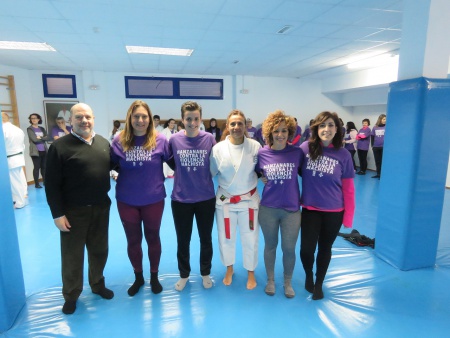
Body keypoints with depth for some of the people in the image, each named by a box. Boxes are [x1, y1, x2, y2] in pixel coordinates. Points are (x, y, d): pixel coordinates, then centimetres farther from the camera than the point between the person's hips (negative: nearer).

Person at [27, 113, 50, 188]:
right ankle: (36, 184, 5)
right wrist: (44, 138, 0)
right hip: (36, 151, -4)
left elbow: (49, 138, 3)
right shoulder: (29, 129, 0)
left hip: (44, 151, 4)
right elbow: (34, 139, -12)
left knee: (44, 167, 9)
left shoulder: (42, 129, 14)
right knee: (36, 167, -2)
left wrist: (41, 138, -9)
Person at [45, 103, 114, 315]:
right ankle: (71, 295, 32)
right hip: (73, 211, -4)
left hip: (101, 208, 4)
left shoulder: (103, 143, 3)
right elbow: (51, 184, -11)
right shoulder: (59, 146, -11)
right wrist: (57, 214, -13)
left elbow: (112, 166, 16)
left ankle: (98, 284, 40)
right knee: (72, 256, 11)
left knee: (99, 251, 18)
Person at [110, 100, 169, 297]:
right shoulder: (119, 141, -7)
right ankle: (138, 277, 40)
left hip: (153, 200, -1)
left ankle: (154, 277, 38)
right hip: (127, 201, 1)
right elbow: (111, 164, 7)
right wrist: (118, 176, -3)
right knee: (133, 241, 16)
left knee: (153, 238, 16)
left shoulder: (160, 140, -11)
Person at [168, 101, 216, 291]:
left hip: (206, 198, 0)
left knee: (206, 239, 16)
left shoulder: (209, 139, -7)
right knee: (182, 241, 15)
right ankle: (184, 275, 38)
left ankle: (205, 273, 39)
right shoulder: (174, 140, -7)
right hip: (181, 199, 0)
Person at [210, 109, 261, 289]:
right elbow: (210, 173, 0)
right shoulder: (218, 148, -10)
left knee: (250, 239, 14)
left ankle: (251, 273, 39)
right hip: (225, 200, 1)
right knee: (226, 238, 16)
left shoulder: (255, 146, -12)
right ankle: (229, 269, 44)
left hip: (249, 199, 0)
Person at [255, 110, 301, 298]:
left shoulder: (297, 152, -8)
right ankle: (270, 280, 40)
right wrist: (263, 178, -3)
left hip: (291, 209, 0)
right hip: (268, 208, 1)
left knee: (289, 249, 11)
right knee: (270, 246, 17)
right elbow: (255, 173, 12)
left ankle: (288, 282, 38)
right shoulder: (262, 153, -6)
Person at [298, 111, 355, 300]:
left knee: (325, 249, 14)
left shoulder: (343, 155, -6)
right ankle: (308, 275, 34)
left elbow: (348, 188, -2)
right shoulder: (305, 148, -8)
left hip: (334, 212, 1)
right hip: (310, 209, 0)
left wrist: (348, 217, -2)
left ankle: (319, 284, 41)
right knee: (306, 249, -3)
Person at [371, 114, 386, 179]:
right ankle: (378, 174, 20)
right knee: (377, 161, 10)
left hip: (384, 147, -4)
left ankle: (382, 175, 6)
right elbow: (372, 136, 12)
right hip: (376, 147, 4)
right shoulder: (375, 127, 9)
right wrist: (372, 145, 6)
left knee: (382, 161, 0)